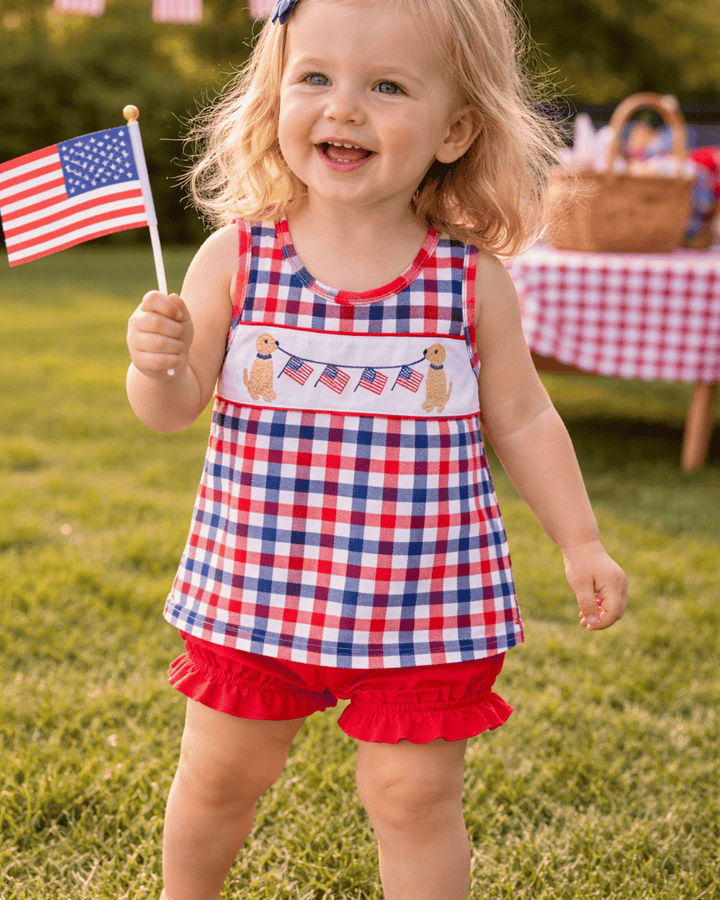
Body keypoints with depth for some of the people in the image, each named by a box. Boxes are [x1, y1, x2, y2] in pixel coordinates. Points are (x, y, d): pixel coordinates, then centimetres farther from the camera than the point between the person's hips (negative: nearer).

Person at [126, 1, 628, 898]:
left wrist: (580, 544, 4)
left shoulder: (474, 279, -6)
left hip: (421, 601, -1)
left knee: (415, 799, 9)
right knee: (217, 777, 19)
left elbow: (522, 420, 5)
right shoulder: (234, 256, -6)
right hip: (255, 584, 2)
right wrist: (157, 362, -21)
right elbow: (172, 410, 0)